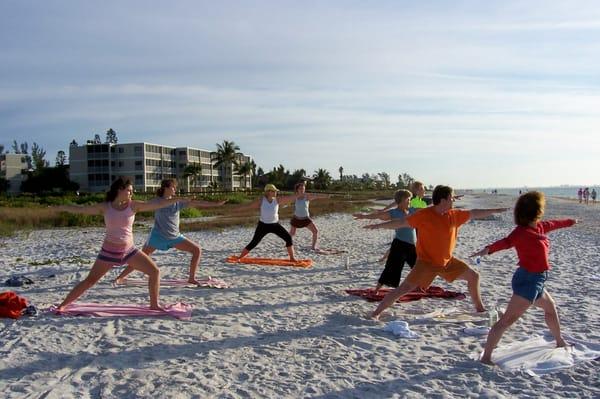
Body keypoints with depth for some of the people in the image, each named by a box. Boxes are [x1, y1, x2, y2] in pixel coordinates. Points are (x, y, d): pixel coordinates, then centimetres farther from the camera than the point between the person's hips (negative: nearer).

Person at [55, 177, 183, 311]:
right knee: (90, 281, 2)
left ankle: (154, 304, 8)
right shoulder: (105, 207, -6)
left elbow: (157, 204, -13)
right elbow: (80, 209, -1)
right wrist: (62, 207, -7)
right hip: (109, 251, -2)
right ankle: (63, 304, 21)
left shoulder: (133, 205, -5)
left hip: (129, 250, 2)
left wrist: (177, 199, -21)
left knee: (155, 271, -6)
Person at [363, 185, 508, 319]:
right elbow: (401, 223, -16)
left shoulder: (454, 215, -1)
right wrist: (378, 225, -20)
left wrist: (495, 210, 14)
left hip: (447, 261, 7)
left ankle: (480, 308, 34)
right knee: (404, 288, -14)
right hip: (426, 263, -6)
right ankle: (376, 313, -5)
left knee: (473, 276, 12)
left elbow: (474, 214, 11)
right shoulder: (424, 215, -18)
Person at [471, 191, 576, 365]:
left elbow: (554, 224, 30)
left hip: (536, 281, 10)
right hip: (528, 279, -10)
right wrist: (489, 249, -60)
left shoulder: (539, 227, 8)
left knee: (550, 307, 33)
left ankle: (560, 342, 59)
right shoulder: (522, 231, -20)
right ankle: (486, 357, -18)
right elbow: (507, 241, -40)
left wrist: (570, 222, 50)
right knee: (508, 319, -15)